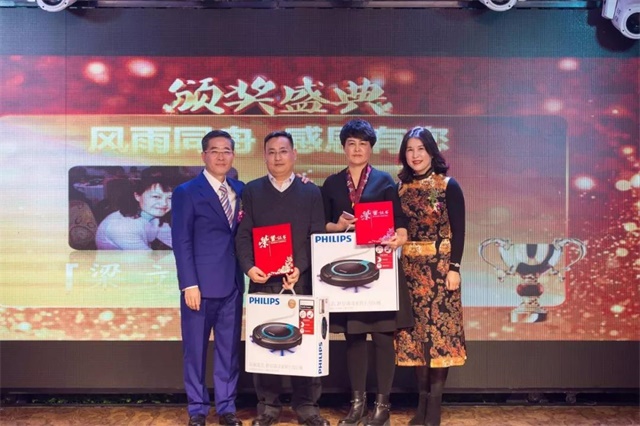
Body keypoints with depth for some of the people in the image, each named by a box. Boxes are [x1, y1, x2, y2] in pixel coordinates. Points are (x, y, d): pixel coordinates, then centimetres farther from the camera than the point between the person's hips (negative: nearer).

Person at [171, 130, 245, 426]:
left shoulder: (240, 190, 10)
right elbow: (182, 243, -7)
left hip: (232, 284, 4)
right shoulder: (187, 192, -3)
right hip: (201, 285, -4)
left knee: (229, 349, 10)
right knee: (195, 350, 7)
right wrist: (189, 284, -13)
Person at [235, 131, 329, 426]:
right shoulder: (252, 191, 11)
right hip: (263, 281, 0)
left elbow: (318, 236, 3)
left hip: (302, 280, 0)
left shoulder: (311, 192, 10)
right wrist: (249, 267, -12)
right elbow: (243, 235, 4)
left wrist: (301, 268, -12)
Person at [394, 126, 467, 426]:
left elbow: (458, 231, -5)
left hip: (439, 267, -4)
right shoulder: (401, 188, 9)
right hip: (410, 268, 4)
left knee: (439, 329, -3)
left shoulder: (448, 186, -2)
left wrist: (454, 268, -12)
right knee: (415, 330, 6)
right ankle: (422, 401, 15)